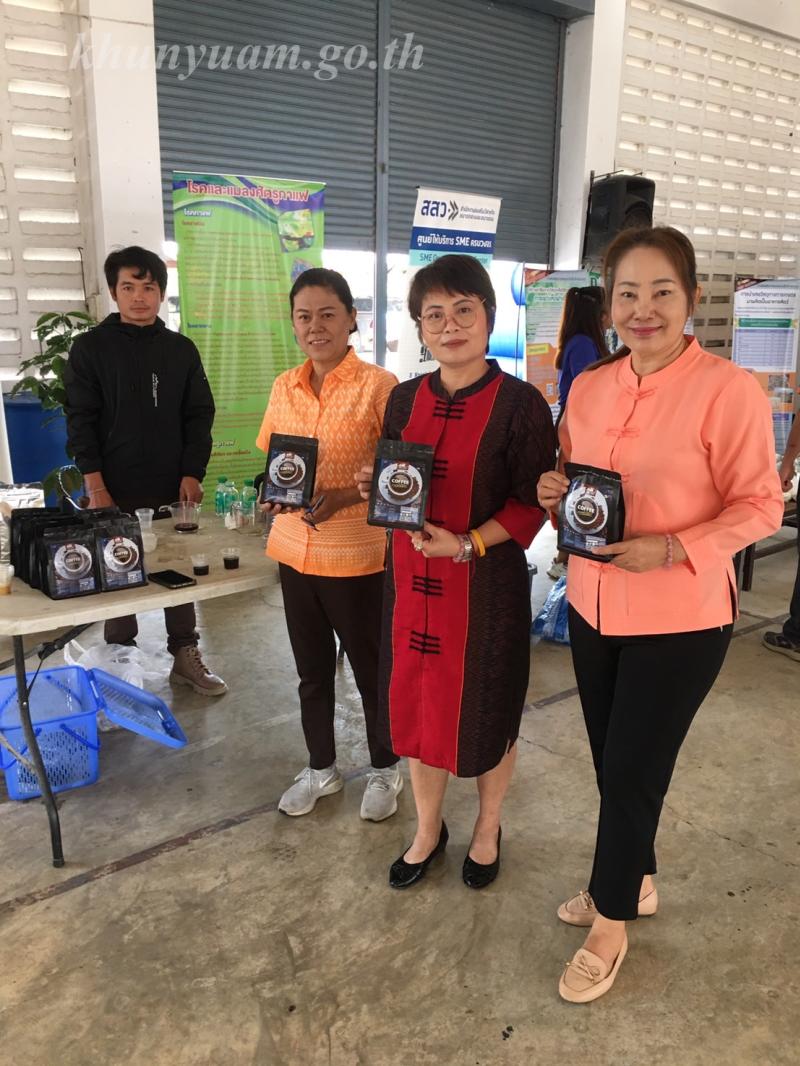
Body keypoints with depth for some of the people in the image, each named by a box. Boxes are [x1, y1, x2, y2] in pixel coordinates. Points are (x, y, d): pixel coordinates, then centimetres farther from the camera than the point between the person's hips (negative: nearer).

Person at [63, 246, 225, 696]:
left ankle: (186, 654, 22)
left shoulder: (182, 349, 7)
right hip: (116, 489, -2)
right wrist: (96, 486, -10)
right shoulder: (91, 347, 0)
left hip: (172, 487, 2)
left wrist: (192, 474, -4)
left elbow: (199, 416, 7)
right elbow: (81, 421, -3)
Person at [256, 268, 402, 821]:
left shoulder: (378, 385, -11)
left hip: (357, 556, -5)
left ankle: (386, 768, 36)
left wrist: (345, 496, -23)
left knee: (371, 668, 12)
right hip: (295, 550, 5)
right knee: (312, 669, 19)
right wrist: (276, 493, -7)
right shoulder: (285, 387, 6)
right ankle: (321, 767, 40)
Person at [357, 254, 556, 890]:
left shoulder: (520, 404, -11)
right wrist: (377, 491, -7)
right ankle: (428, 830, 40)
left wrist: (467, 544, -23)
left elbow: (531, 505, -11)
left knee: (485, 711, 12)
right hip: (411, 578, 5)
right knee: (416, 705, 15)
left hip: (487, 584, -4)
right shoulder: (405, 399, 5)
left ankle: (488, 827, 41)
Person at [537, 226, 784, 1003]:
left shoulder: (728, 390, -15)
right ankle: (634, 881, 46)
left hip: (679, 620, -5)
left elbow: (760, 505, -12)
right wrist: (555, 493, -7)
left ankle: (609, 926, 31)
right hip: (593, 607, 6)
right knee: (614, 764, 19)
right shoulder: (588, 387, 3)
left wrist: (671, 549, -24)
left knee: (630, 772, 7)